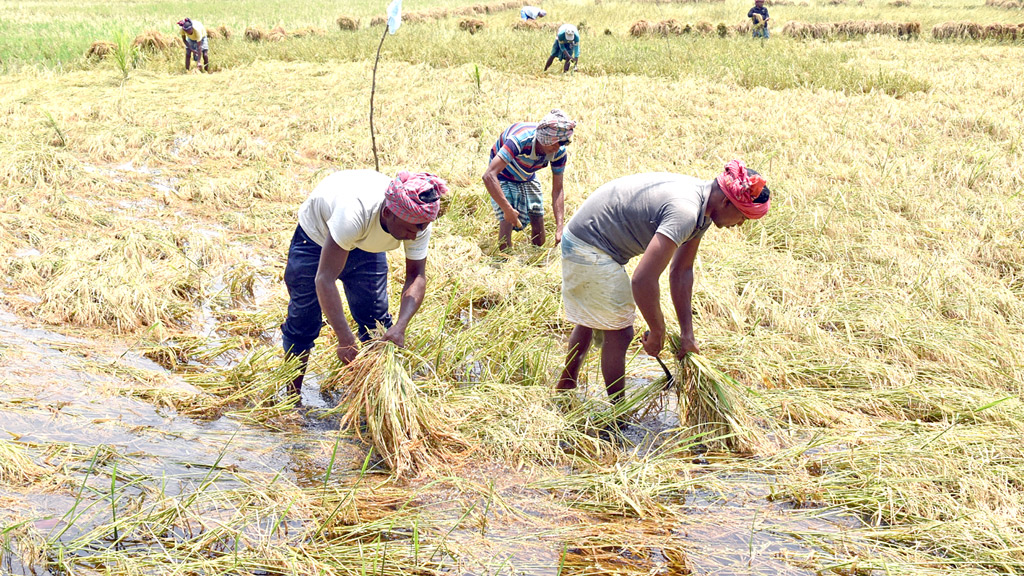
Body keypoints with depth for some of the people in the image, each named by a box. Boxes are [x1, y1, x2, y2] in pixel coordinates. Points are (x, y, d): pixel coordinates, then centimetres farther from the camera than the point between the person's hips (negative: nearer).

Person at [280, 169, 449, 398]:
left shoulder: (419, 220, -30)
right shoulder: (355, 212, -46)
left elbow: (416, 276, -22)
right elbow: (324, 279, -45)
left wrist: (400, 327, -38)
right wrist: (345, 339, -47)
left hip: (365, 245, 4)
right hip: (317, 235, -4)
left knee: (376, 320, -1)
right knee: (303, 320, -1)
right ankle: (292, 397, 13)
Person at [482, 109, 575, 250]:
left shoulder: (559, 152, -25)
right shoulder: (520, 140, -43)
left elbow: (557, 190, -15)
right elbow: (489, 176, -48)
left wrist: (559, 228, -25)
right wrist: (507, 209, -49)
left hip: (528, 178, 5)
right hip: (503, 177, -5)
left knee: (538, 222, 3)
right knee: (507, 221, -18)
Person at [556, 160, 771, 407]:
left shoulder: (702, 206, 0)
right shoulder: (684, 213, -31)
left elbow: (681, 271, 7)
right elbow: (643, 280, -35)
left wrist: (687, 334, 7)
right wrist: (658, 332, -20)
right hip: (589, 248, -10)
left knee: (589, 320, 26)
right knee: (619, 333, -2)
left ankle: (565, 387, 45)